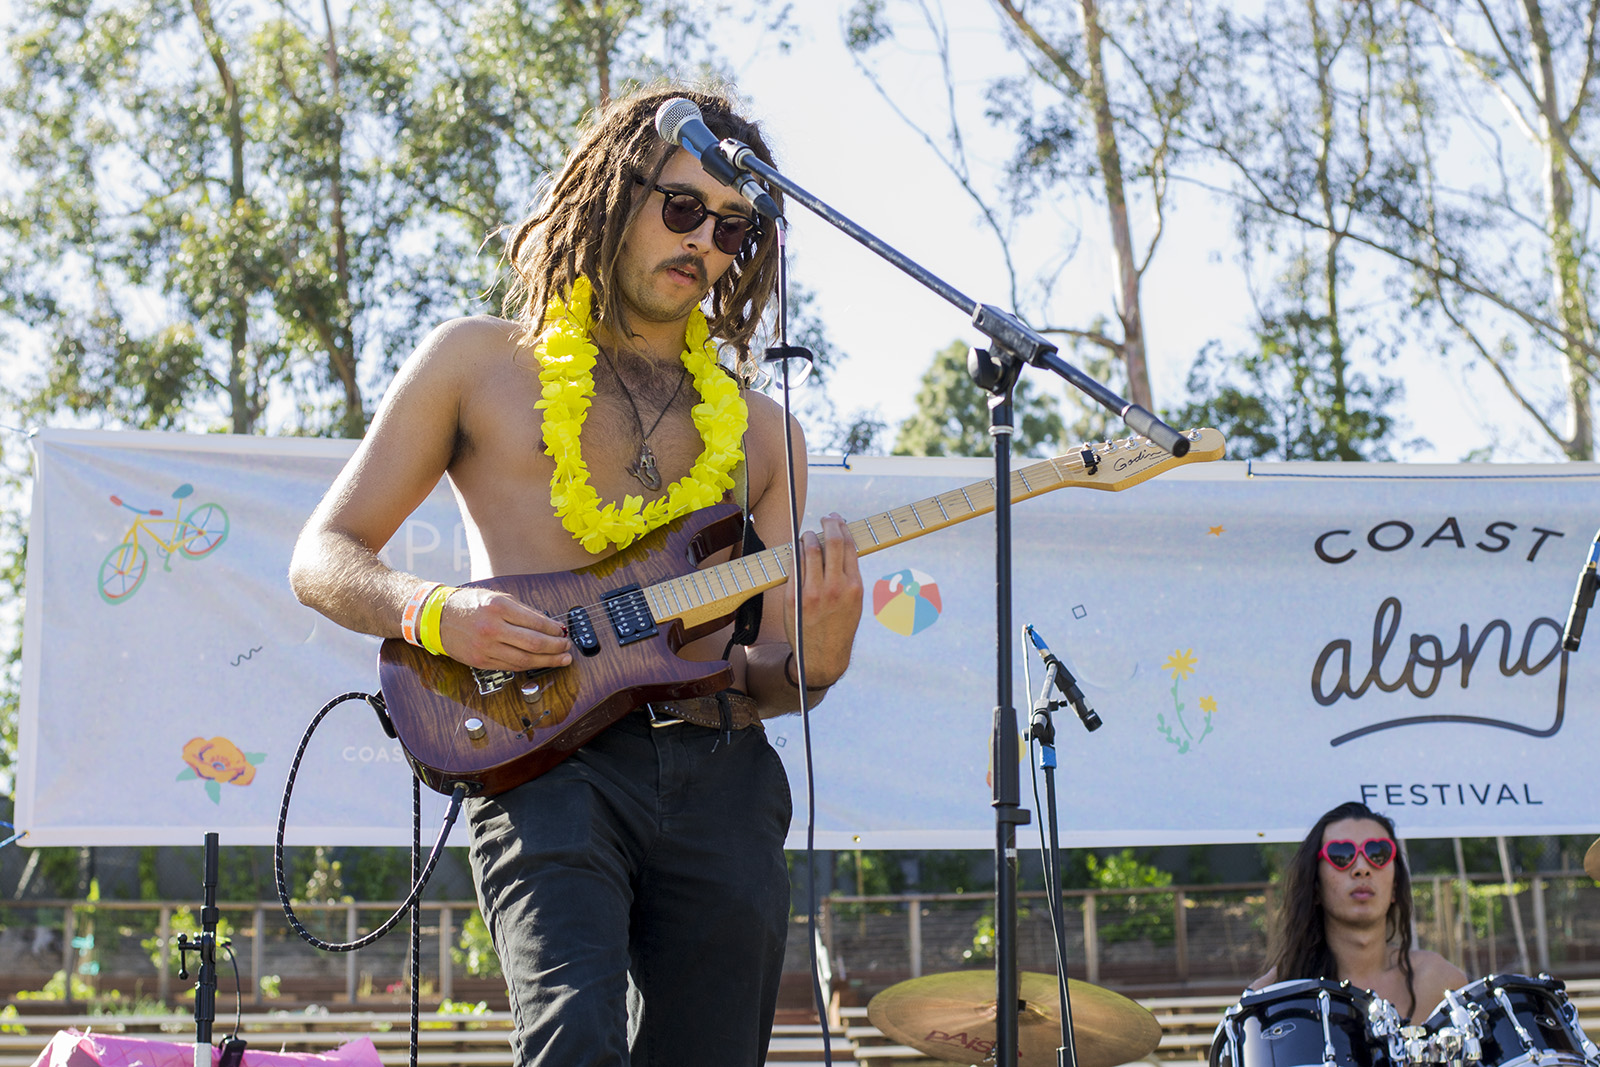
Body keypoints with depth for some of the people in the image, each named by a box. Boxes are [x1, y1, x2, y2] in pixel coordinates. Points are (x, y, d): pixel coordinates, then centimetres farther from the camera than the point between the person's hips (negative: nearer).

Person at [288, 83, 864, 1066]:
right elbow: (323, 559, 10)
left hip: (721, 775, 4)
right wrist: (435, 614, -11)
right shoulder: (481, 363, 11)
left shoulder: (760, 429, 18)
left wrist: (812, 663, -7)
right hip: (548, 759, -4)